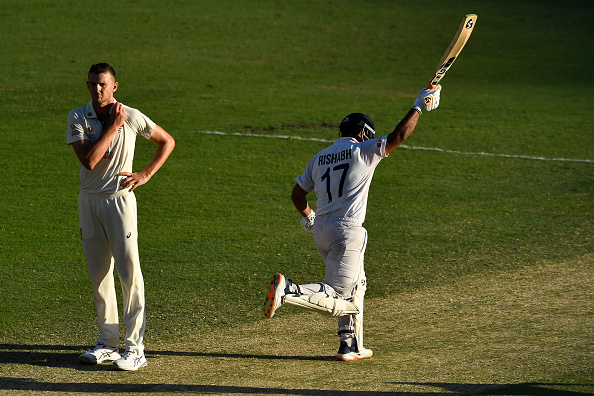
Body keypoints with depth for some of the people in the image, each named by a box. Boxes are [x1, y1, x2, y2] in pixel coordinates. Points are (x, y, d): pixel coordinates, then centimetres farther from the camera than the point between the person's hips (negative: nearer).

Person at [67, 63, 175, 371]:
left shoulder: (132, 117, -5)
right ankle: (107, 342, 18)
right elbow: (89, 160, -16)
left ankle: (135, 347, -9)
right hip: (88, 201, 3)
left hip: (120, 198, -3)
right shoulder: (77, 117, -2)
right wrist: (112, 127, -15)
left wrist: (146, 175, -2)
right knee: (98, 273, 9)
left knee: (129, 270, -9)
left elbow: (167, 141, 8)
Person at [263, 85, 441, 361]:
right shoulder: (362, 151, -4)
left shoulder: (320, 158, 13)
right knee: (336, 301, -8)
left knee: (355, 285, 24)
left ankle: (351, 346, 23)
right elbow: (397, 137, -14)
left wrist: (307, 216, 35)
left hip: (320, 232, 8)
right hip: (347, 232, -8)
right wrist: (418, 108, -4)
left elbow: (297, 194, 16)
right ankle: (287, 291, -26)